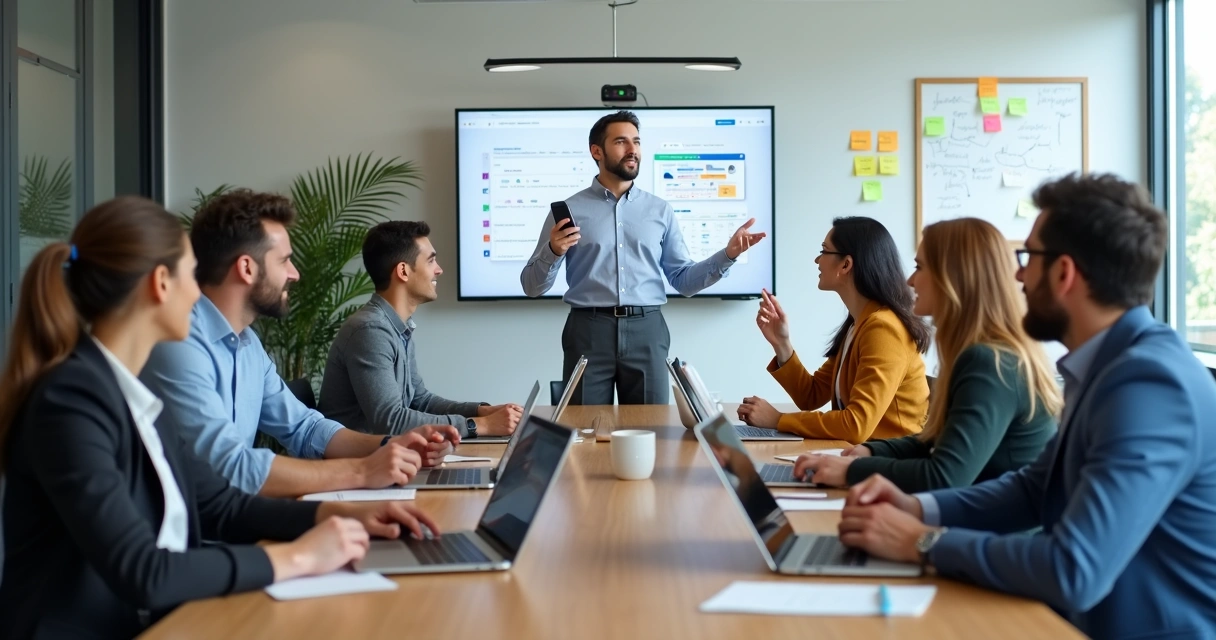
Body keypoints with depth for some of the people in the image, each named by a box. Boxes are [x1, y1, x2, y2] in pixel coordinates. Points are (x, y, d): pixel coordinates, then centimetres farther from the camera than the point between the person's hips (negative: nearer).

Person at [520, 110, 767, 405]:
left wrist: (728, 254, -4)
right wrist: (553, 251, -16)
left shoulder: (660, 211, 11)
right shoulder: (569, 210, 4)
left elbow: (684, 280, 10)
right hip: (589, 331, -2)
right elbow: (532, 286, 3)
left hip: (646, 331, 2)